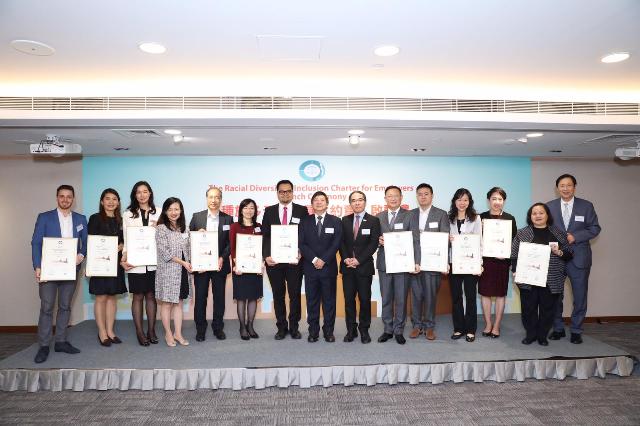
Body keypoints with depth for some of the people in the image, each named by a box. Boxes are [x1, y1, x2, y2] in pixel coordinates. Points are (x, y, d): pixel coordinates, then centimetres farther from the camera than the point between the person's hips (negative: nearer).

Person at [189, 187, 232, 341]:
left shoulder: (228, 219, 3)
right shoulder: (197, 217, 4)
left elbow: (230, 242, 1)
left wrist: (222, 258, -9)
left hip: (220, 264, 0)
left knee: (219, 297, 8)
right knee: (200, 297, 5)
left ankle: (218, 327, 21)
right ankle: (200, 329, 18)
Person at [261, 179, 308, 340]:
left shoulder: (302, 210, 3)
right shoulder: (269, 211, 8)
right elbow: (264, 235, 4)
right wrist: (266, 256, -8)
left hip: (294, 260, -1)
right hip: (274, 260, 1)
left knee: (295, 295, 6)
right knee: (278, 295, 9)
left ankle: (294, 327, 19)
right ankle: (281, 327, 21)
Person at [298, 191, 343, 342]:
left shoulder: (335, 221, 5)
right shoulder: (305, 221, 7)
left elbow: (336, 244, -3)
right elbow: (301, 243, -1)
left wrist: (323, 260, -12)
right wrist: (314, 259, -12)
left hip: (328, 267, -1)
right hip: (310, 267, 1)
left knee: (329, 300, 6)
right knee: (312, 301, 6)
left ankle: (328, 331, 15)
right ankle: (313, 331, 15)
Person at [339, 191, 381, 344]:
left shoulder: (373, 220, 0)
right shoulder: (345, 220, 10)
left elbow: (373, 244, -7)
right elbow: (341, 242, 7)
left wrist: (358, 260, -13)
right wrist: (346, 258, -9)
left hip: (364, 266, -3)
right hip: (347, 266, 3)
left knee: (365, 299, 4)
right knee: (349, 299, 6)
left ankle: (364, 330, 15)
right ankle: (351, 330, 16)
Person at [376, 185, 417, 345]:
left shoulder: (409, 216, 1)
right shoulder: (379, 217, 10)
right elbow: (375, 238, 11)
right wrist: (379, 241, -11)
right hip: (384, 263, 3)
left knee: (401, 299, 4)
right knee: (386, 299, 10)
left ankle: (399, 330, 17)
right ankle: (388, 330, 21)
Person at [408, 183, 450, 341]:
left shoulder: (441, 214, 2)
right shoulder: (411, 214, 11)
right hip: (414, 262, 2)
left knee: (430, 295, 3)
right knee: (416, 295, 7)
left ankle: (429, 326, 17)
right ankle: (417, 325, 20)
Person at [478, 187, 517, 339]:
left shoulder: (510, 219, 3)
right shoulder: (481, 217, 4)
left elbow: (514, 241, 3)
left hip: (502, 260, 0)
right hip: (485, 260, 1)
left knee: (500, 294, 6)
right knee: (485, 293, 5)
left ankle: (496, 326, 16)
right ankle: (488, 324, 18)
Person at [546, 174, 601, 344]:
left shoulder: (586, 206, 2)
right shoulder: (549, 206, 4)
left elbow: (595, 228, 0)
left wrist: (575, 236, -14)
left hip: (579, 258, -1)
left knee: (580, 297, 5)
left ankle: (576, 331, 20)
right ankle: (558, 329, 23)